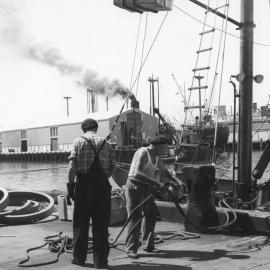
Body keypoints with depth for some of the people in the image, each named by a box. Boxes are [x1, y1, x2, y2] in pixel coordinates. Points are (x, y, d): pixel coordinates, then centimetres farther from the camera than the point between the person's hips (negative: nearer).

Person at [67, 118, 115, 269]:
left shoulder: (79, 142, 2)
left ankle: (79, 258, 19)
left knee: (81, 223, 10)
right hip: (103, 185, 2)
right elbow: (112, 167, 7)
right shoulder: (106, 143, 10)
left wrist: (70, 186, -4)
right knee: (101, 224, 7)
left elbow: (72, 166, -7)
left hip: (83, 184, -2)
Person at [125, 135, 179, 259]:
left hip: (148, 187, 8)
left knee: (150, 215, 9)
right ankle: (131, 248, -5)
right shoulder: (143, 153, -19)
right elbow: (137, 173, -32)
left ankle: (148, 244, 21)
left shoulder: (156, 157, 8)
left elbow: (164, 171, 20)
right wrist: (154, 182, -37)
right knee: (135, 217, -9)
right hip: (135, 186, -8)